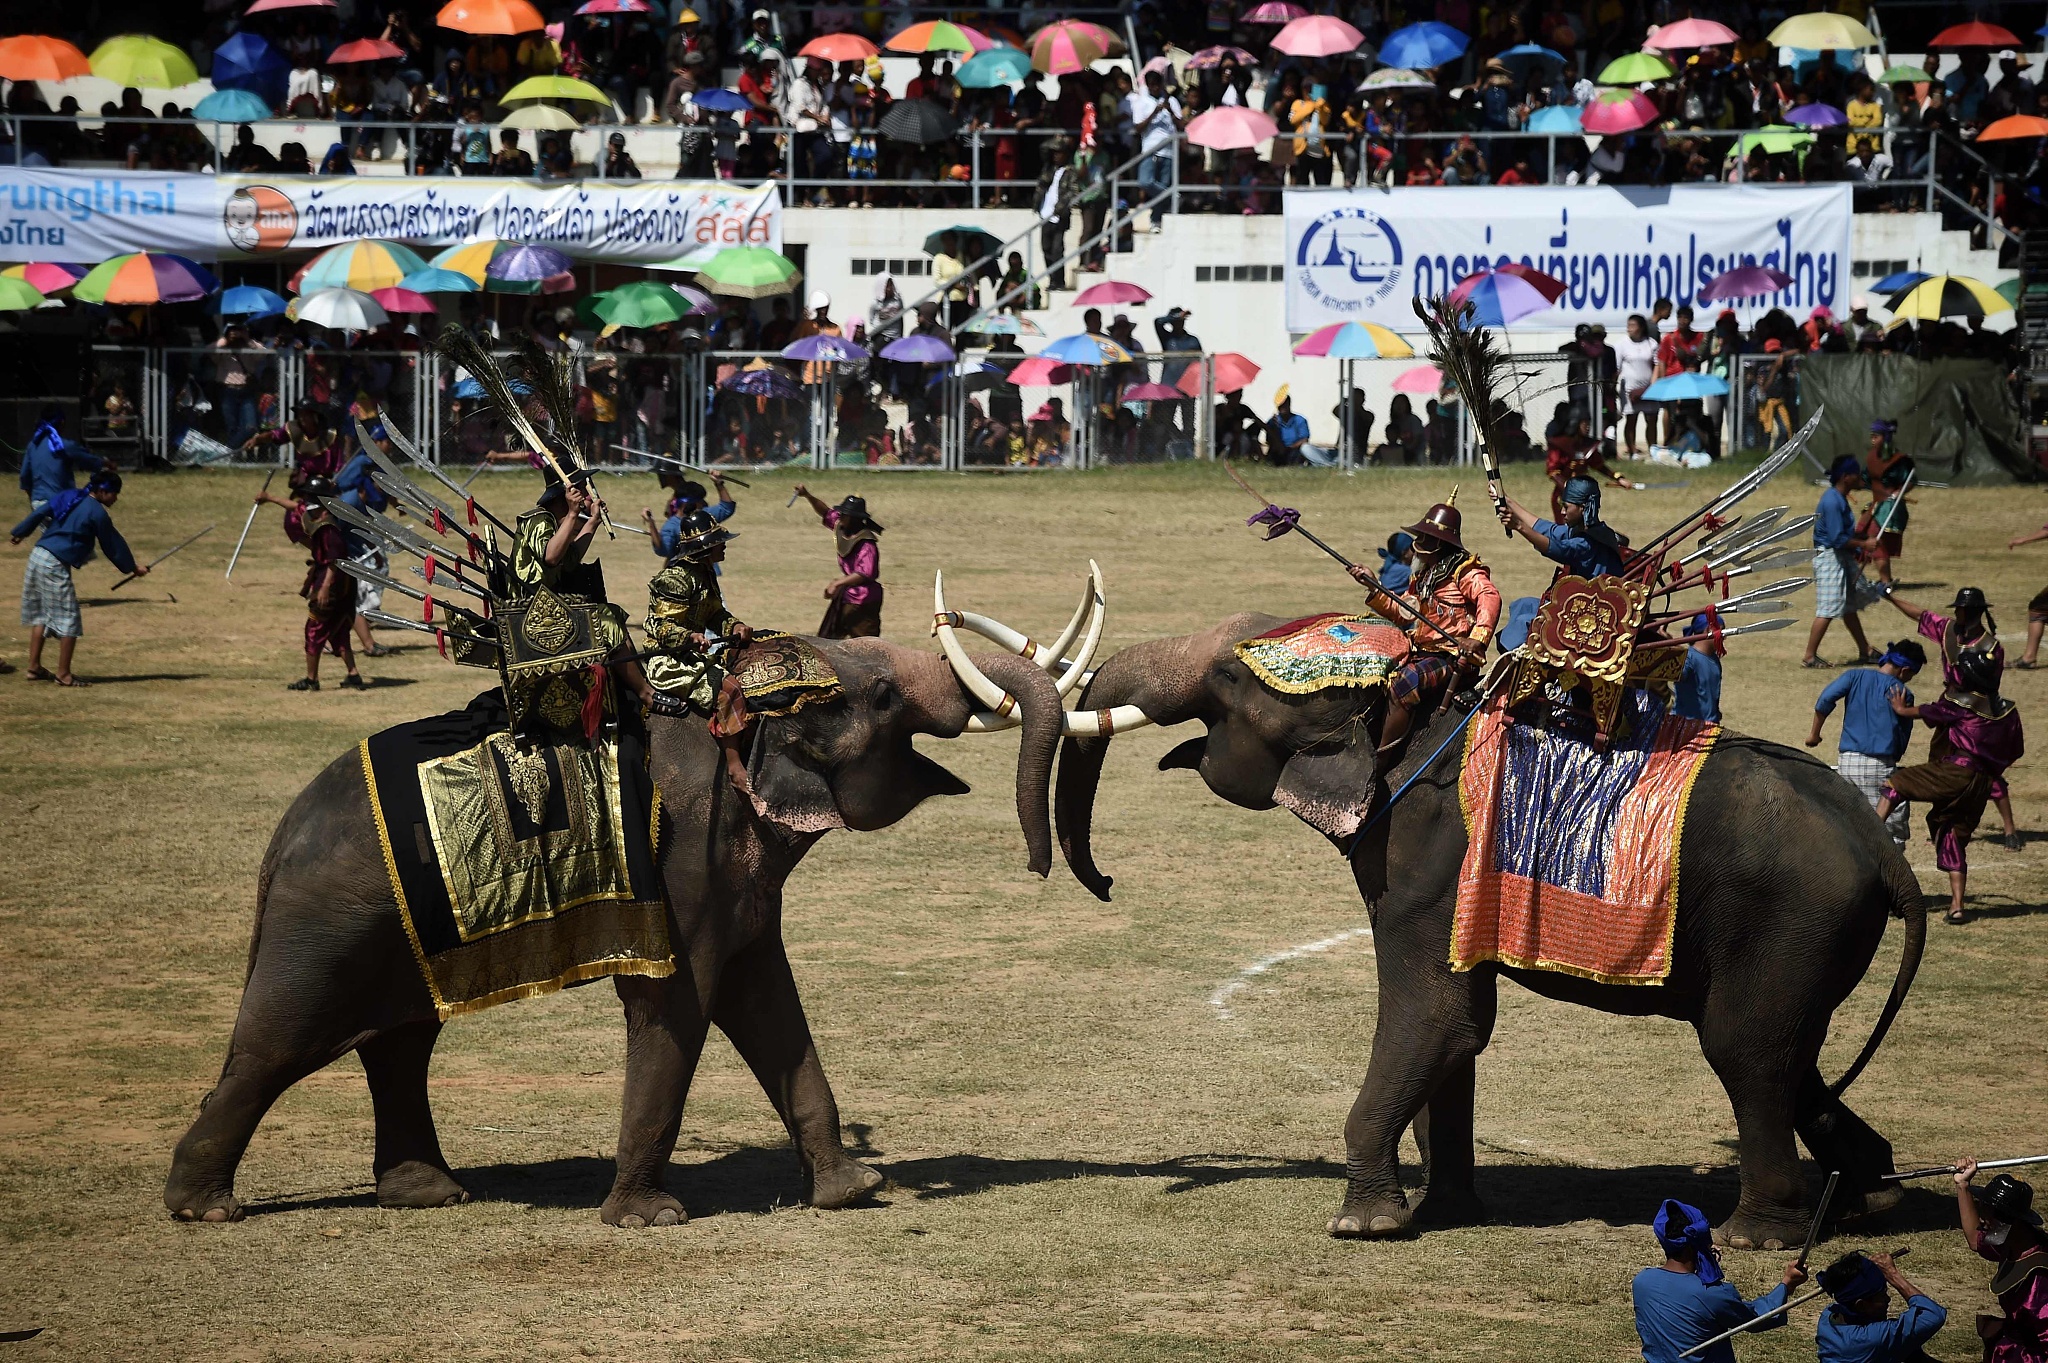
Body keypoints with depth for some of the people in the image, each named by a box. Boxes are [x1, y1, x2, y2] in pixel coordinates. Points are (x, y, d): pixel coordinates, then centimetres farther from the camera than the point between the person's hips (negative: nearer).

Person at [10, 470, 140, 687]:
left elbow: (38, 514, 14)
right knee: (68, 620, -2)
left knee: (40, 614, 17)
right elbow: (113, 545, 0)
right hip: (55, 565, -9)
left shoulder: (68, 496, 12)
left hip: (37, 555, 9)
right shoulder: (97, 513, -9)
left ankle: (34, 667, 21)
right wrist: (133, 567, 13)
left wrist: (19, 533, 25)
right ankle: (63, 674, 0)